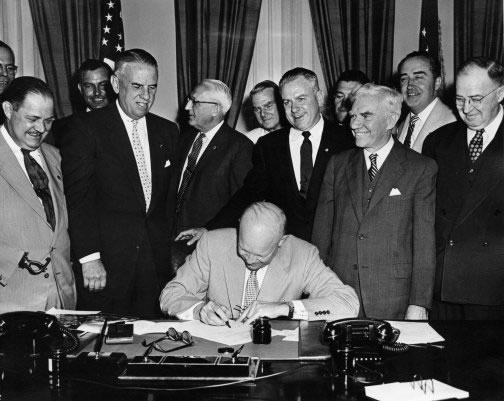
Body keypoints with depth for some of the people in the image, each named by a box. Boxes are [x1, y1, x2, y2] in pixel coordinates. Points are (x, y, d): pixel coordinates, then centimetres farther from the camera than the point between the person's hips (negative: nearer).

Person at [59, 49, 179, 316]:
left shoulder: (167, 131, 12)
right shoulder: (85, 129, -4)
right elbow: (78, 198, -8)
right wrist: (89, 257, -15)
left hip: (157, 262, 4)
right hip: (105, 264, -4)